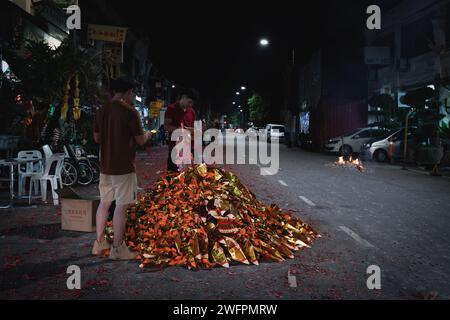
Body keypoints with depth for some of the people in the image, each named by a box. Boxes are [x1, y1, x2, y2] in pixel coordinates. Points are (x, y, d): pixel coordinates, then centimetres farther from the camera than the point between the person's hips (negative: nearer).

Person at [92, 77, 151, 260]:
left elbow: (97, 138, 13)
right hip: (123, 167, -7)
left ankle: (99, 243, 26)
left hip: (105, 166, 7)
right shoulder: (130, 112, -14)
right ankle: (117, 248, 8)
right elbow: (140, 141, -11)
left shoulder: (102, 111, 6)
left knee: (104, 203, 16)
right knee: (121, 206, 1)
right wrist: (147, 135, 10)